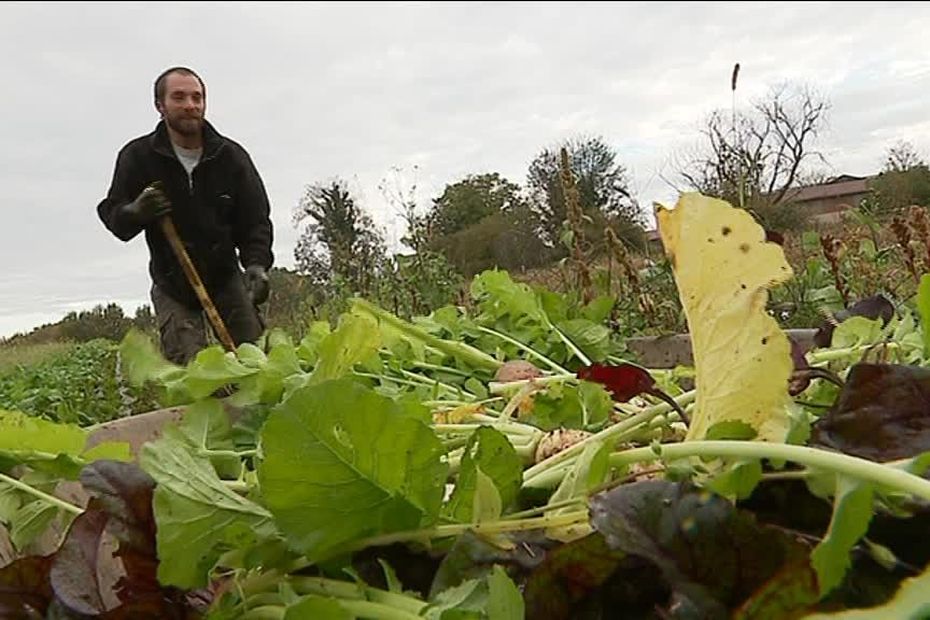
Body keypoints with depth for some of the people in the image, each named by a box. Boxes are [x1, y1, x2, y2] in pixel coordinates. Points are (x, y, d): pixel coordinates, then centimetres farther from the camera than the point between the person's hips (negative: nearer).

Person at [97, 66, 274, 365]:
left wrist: (257, 264, -23)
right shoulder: (137, 156, -7)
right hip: (172, 283, -1)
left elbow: (255, 220, -5)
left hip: (225, 274, 1)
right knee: (187, 367, -12)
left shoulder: (231, 156, -5)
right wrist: (136, 212, -26)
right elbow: (112, 215, -1)